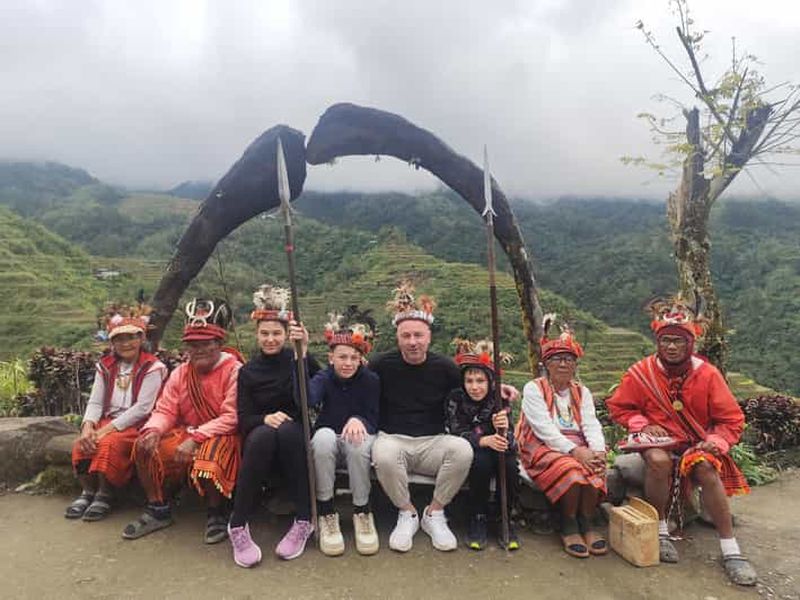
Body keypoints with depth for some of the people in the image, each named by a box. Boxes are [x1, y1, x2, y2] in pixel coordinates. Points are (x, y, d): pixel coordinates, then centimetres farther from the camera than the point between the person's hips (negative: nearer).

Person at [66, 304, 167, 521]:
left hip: (136, 425, -5)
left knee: (109, 443, -31)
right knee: (81, 444, -21)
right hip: (108, 421, 5)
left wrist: (108, 429, -19)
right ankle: (87, 491, 0)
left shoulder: (152, 367, -7)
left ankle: (105, 495, -9)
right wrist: (88, 426, -15)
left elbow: (142, 408, -14)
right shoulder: (105, 365, 13)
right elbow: (95, 402, 6)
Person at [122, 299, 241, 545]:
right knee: (146, 447, -13)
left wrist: (196, 438, -24)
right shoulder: (180, 373, 8)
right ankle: (158, 509, 5)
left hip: (222, 435, -6)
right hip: (185, 433, 6)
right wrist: (153, 430, -18)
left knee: (208, 456, -36)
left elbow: (231, 418, -18)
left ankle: (216, 514, -9)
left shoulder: (234, 371, -13)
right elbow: (165, 410, 5)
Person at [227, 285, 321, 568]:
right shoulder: (248, 371, 9)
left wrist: (304, 351, -29)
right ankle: (238, 525, -27)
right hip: (260, 437, 1)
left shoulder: (297, 359, 3)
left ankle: (304, 521, -29)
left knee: (286, 430, -35)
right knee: (264, 434, -34)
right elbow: (244, 419, 1)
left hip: (295, 436, -1)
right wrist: (265, 419, -22)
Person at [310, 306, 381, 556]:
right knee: (323, 435, -33)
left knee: (359, 439, -35)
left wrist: (358, 420, -32)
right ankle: (326, 514, -22)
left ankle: (362, 512, -16)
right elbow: (307, 399, -29)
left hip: (357, 440, -1)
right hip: (328, 444, 1)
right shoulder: (323, 378, -6)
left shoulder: (370, 380, -6)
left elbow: (374, 421, -7)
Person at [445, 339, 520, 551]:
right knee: (481, 460, -33)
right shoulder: (456, 397, -13)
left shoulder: (499, 400, -10)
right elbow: (457, 433, -21)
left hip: (494, 451, 2)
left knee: (509, 464, -29)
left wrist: (503, 431, -42)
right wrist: (484, 440, -40)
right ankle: (479, 518, -13)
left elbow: (510, 442, -17)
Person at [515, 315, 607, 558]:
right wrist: (574, 450, -23)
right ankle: (569, 525, -8)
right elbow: (544, 428, -12)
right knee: (571, 469, -32)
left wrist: (598, 450, -18)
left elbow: (591, 424, 2)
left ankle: (589, 520, -5)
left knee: (593, 469, -29)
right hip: (543, 448, -4)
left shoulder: (582, 392, 17)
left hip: (578, 449, 4)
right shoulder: (533, 388, 0)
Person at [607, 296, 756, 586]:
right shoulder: (641, 373, -9)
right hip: (659, 443, 0)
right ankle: (659, 530, -12)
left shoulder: (707, 374, -8)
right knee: (658, 460, -34)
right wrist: (643, 424, -13)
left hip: (696, 445, 1)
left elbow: (732, 420, -2)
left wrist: (716, 441, -19)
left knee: (706, 468, -31)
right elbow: (618, 408, 3)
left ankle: (731, 550, -16)